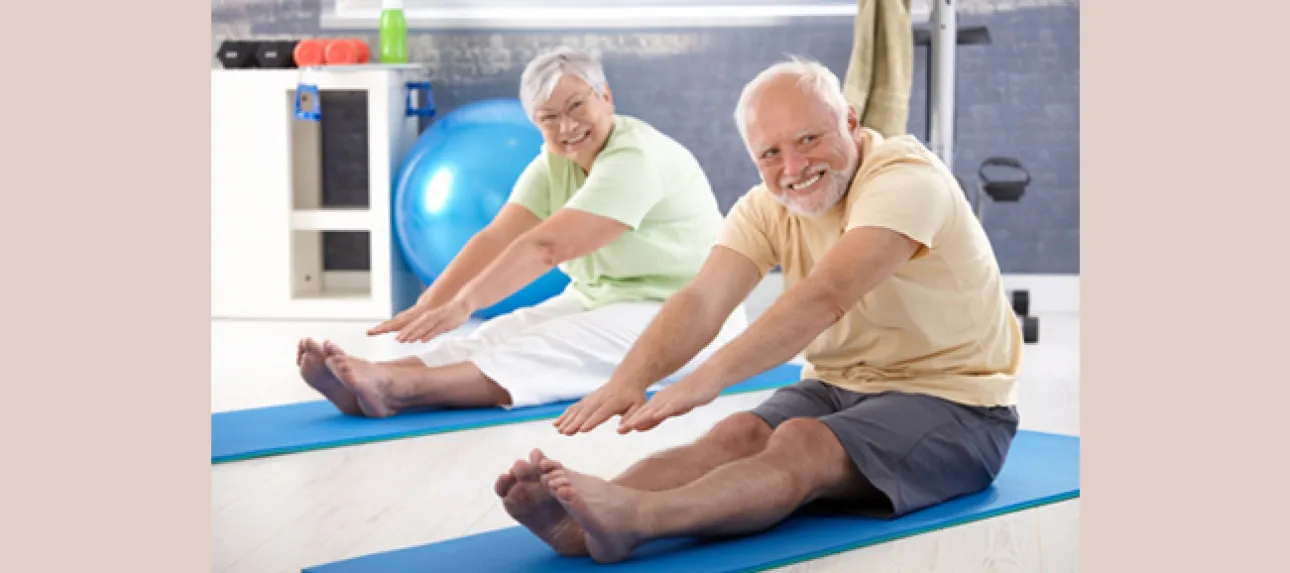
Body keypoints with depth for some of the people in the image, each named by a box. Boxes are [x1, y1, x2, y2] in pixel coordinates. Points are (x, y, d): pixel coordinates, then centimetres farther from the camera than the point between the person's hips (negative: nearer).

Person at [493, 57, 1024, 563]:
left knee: (803, 442, -33)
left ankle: (634, 517, -54)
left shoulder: (908, 177, -20)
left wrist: (707, 379, -45)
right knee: (737, 435, -24)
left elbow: (825, 298, -35)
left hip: (953, 402, -6)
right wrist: (628, 380, -34)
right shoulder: (766, 207, 2)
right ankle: (581, 521, -44)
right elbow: (702, 300, -14)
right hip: (839, 387, 6)